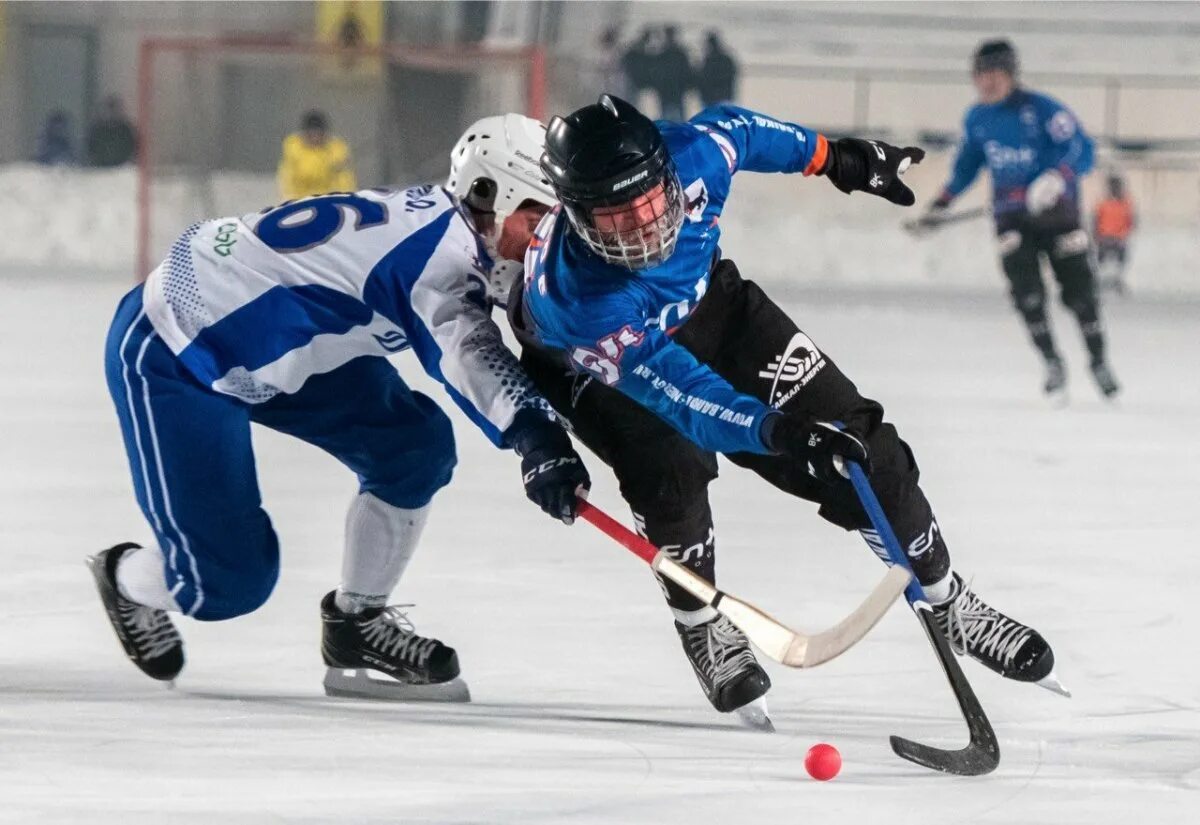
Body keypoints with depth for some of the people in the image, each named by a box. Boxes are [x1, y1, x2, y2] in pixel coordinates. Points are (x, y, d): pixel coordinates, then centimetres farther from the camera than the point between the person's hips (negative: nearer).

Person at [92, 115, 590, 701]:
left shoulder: (438, 218, -2)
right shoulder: (434, 240, -29)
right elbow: (464, 346, -47)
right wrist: (535, 436, -61)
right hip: (163, 357, -9)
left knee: (415, 445, -5)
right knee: (226, 584, -10)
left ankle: (357, 621, 10)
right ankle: (127, 580, 24)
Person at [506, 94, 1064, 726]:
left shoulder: (691, 157, -34)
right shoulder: (571, 292, -46)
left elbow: (734, 130, -8)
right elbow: (673, 388, -50)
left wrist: (831, 156, 6)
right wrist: (773, 430, -64)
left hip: (705, 302, 4)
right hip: (591, 364, -4)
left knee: (856, 441, -2)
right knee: (666, 466, -32)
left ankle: (947, 602, 17)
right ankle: (701, 628, -5)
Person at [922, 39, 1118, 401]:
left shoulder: (1042, 109, -14)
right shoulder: (976, 120, 5)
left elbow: (1081, 150, -19)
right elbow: (967, 165, 20)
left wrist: (1057, 178, -36)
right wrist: (939, 205, 17)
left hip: (1056, 208, -4)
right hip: (1011, 215, 4)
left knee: (1077, 288, -2)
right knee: (1026, 290, -12)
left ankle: (1099, 361, 14)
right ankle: (1052, 364, -1)